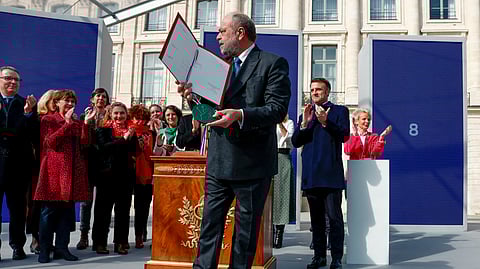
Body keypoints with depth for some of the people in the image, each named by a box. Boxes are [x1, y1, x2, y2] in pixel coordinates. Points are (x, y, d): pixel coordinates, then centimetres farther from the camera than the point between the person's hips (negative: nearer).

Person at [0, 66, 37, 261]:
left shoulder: (25, 105, 7)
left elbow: (33, 135, -2)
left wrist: (29, 114, -16)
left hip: (19, 162, 1)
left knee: (17, 206, 10)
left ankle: (18, 245, 21)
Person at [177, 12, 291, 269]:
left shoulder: (273, 63, -3)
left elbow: (278, 109, -14)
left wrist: (240, 115, -28)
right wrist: (192, 97, -5)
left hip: (252, 163, -5)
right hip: (218, 162, 5)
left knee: (246, 228, 8)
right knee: (209, 224, 9)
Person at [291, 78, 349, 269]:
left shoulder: (339, 111, 8)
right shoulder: (305, 114, 20)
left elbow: (344, 136, -5)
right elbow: (295, 142, 11)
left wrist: (325, 122, -16)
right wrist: (305, 123, -3)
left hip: (331, 173, -4)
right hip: (310, 174, 5)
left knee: (334, 216, -5)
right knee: (316, 218, 10)